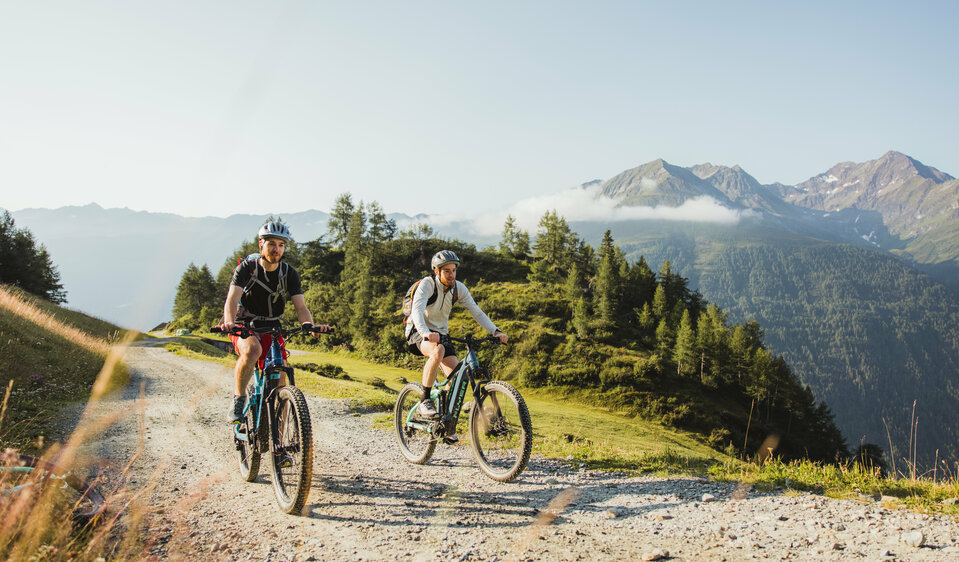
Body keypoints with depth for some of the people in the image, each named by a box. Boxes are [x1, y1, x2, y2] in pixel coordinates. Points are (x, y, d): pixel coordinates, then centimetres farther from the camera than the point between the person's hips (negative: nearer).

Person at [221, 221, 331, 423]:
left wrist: (309, 324, -36)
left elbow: (300, 306, -13)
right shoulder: (247, 268, -11)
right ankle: (238, 399, -16)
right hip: (244, 327, -3)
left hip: (272, 330, 3)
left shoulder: (290, 274, -5)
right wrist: (229, 323, -45)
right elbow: (232, 299, -24)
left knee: (280, 382, -10)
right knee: (252, 350, -36)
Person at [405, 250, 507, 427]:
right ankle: (425, 402, -28)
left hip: (441, 334, 5)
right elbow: (417, 310, -33)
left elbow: (476, 312, -3)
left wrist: (495, 331, -17)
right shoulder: (427, 284, -18)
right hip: (418, 333, -5)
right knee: (438, 350, -39)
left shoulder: (458, 288, -2)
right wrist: (426, 333, -53)